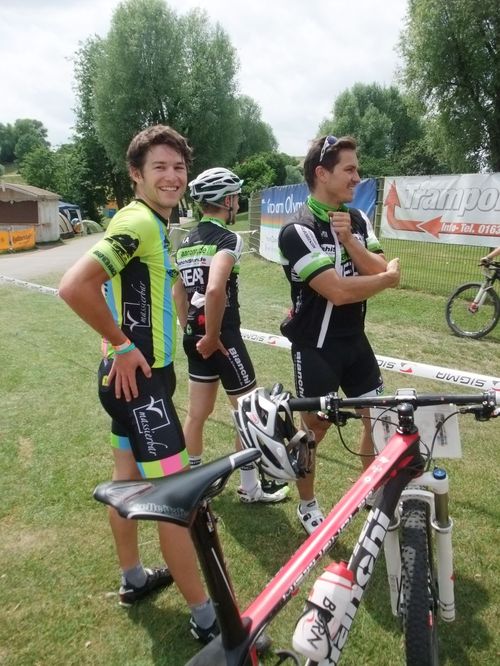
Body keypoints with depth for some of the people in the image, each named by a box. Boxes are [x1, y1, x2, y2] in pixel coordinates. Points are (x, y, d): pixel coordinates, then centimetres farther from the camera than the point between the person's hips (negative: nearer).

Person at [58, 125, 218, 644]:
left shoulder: (152, 222, 12)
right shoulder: (139, 222, -19)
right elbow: (73, 287, -31)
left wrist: (123, 345, 14)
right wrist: (124, 345, -21)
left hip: (139, 372, 10)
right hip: (138, 376, -10)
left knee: (128, 475, 20)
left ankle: (132, 578, 40)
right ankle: (206, 617, 14)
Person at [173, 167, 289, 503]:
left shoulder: (186, 242, 11)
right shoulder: (228, 239, -15)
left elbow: (178, 292, 17)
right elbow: (215, 289, -32)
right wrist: (212, 337, -21)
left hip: (194, 336, 8)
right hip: (223, 336, -8)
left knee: (198, 412, 18)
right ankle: (251, 486, 20)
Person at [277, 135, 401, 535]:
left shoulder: (357, 220, 3)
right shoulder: (298, 230, -20)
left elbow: (380, 271, -6)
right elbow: (338, 291, -27)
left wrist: (348, 239, -20)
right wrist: (389, 277, -11)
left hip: (355, 340, 7)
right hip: (316, 347, -7)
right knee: (315, 428, 7)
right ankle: (308, 506, 30)